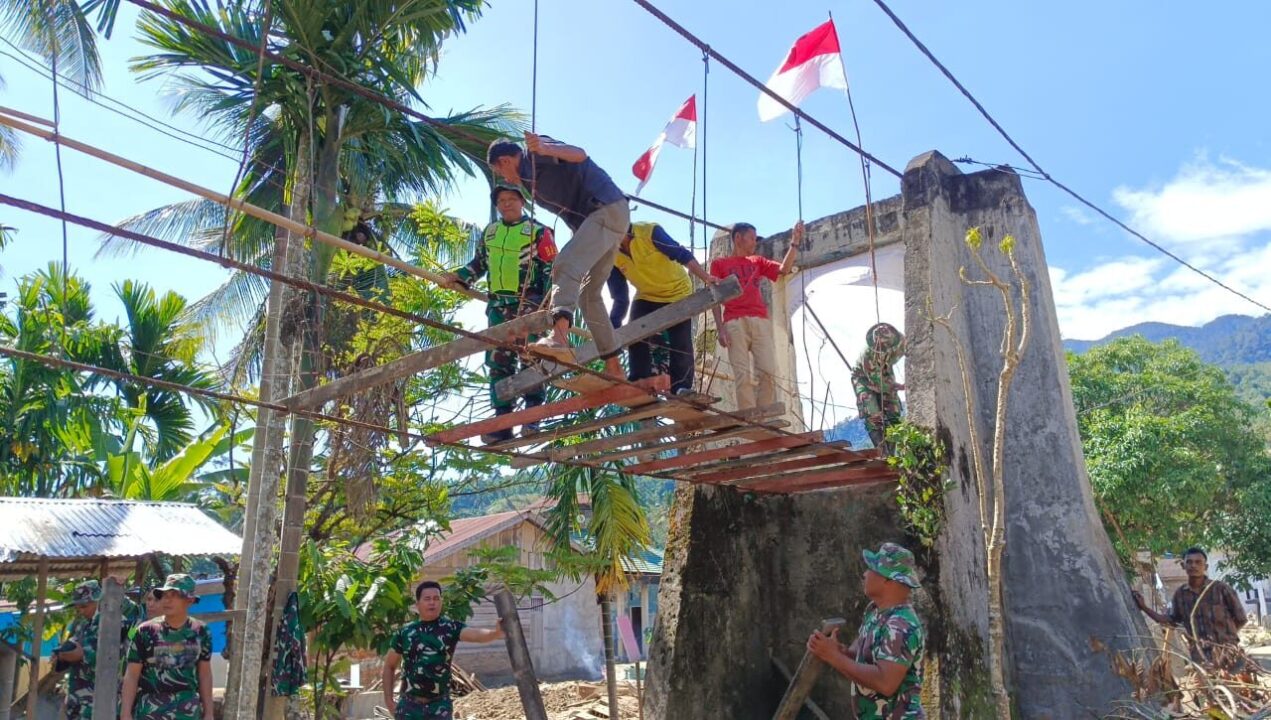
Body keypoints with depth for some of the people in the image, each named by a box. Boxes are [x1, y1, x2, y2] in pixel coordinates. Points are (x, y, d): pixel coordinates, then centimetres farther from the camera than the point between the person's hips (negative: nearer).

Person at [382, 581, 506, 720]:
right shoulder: (404, 633, 0)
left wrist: (496, 632, -46)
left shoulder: (450, 628, -6)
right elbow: (389, 666, 12)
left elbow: (476, 634, -25)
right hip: (409, 706, 1)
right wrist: (388, 700, 6)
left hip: (439, 706, -1)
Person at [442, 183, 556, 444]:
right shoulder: (489, 232, 19)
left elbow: (551, 269, -2)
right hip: (499, 305, 5)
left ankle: (532, 417, -7)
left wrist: (551, 301, -11)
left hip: (530, 304, -5)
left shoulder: (538, 232, 3)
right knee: (498, 361, -1)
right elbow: (479, 263, 27)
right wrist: (458, 277, 11)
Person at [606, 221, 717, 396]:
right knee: (636, 341, -8)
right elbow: (620, 299, -7)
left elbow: (683, 255, -29)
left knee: (680, 345, -9)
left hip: (677, 293, -4)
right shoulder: (611, 257, -12)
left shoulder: (650, 232, -28)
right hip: (646, 298, 4)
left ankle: (681, 389, -3)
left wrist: (705, 277, -40)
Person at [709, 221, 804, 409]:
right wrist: (720, 329, -5)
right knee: (743, 376, -10)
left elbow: (784, 269, 13)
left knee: (768, 371, -9)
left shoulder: (757, 262, 26)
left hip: (760, 321, 3)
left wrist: (795, 243, 3)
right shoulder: (719, 263, 15)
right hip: (734, 323, -3)